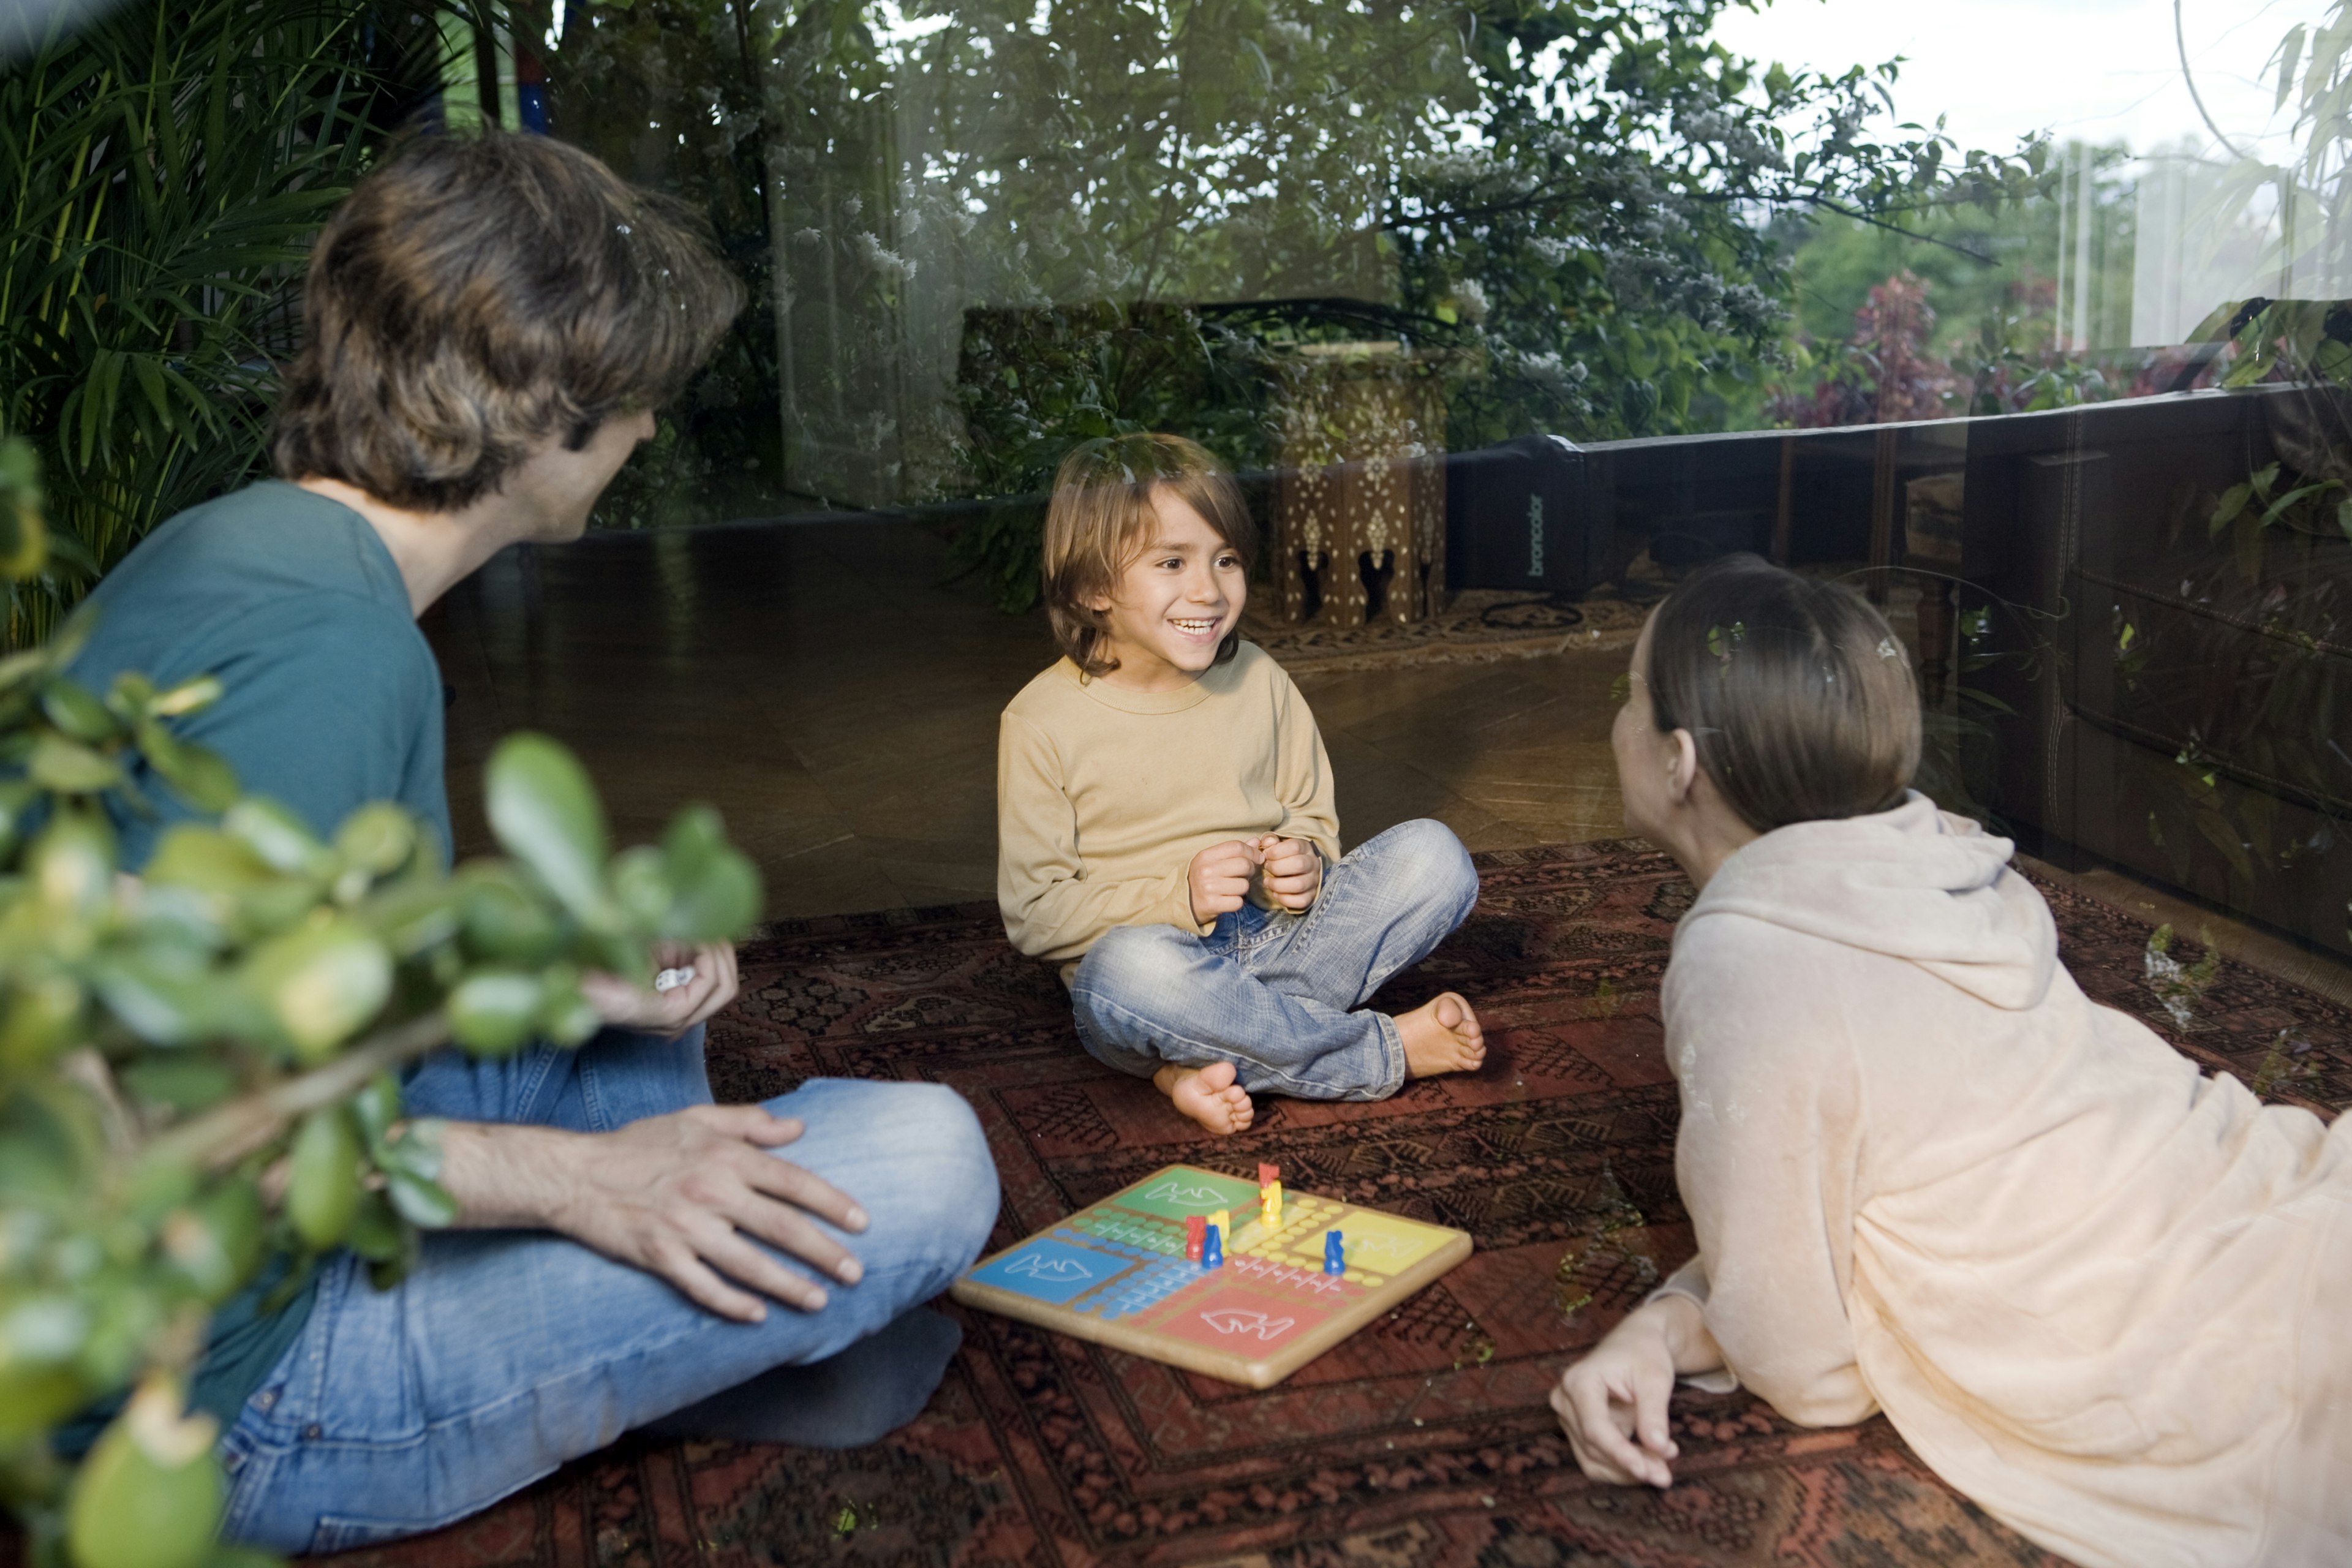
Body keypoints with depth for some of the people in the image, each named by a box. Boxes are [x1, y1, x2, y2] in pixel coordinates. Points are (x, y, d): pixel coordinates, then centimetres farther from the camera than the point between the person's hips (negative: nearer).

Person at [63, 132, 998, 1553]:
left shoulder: (234, 544, 6)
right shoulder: (334, 639, -26)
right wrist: (576, 1174, -21)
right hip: (234, 1398, -10)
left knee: (647, 1013, 26)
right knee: (923, 1161, -17)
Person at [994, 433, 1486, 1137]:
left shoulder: (1258, 680, 5)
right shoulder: (1044, 721, -7)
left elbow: (1311, 815, 17)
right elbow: (1034, 914, -8)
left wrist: (1304, 863, -9)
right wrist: (1180, 897, -20)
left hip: (1277, 940, 5)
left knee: (1432, 854, -15)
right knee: (1128, 969, -40)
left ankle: (1217, 1061, -24)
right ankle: (1387, 1049, -21)